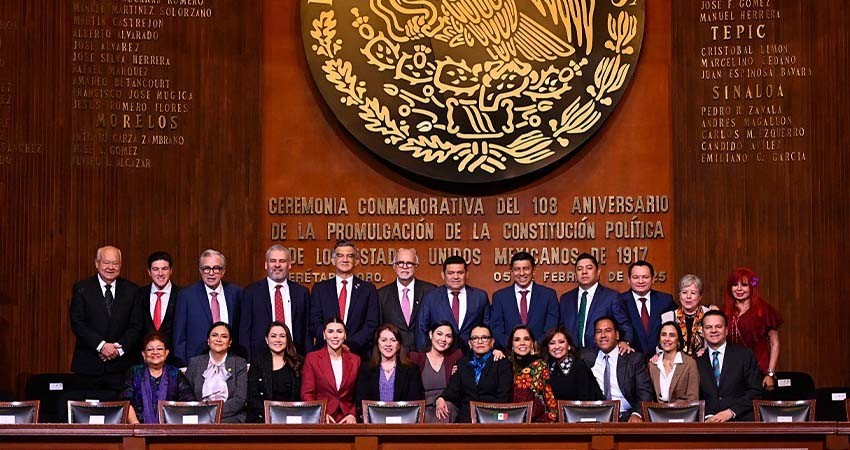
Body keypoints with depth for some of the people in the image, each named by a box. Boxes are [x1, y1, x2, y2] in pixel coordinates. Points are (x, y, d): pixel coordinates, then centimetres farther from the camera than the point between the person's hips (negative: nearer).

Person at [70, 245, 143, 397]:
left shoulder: (131, 290, 8)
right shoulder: (82, 289, 3)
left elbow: (136, 326, 5)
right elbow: (77, 324, -4)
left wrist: (119, 348, -10)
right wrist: (101, 345, -14)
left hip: (120, 366, 1)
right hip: (88, 366, -1)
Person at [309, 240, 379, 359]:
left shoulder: (368, 289, 8)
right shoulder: (319, 289, 11)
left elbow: (372, 324, 1)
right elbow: (314, 323, 4)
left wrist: (350, 345, -13)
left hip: (358, 353, 0)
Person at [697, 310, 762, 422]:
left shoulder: (745, 354, 6)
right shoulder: (698, 361, 12)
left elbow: (755, 391, 2)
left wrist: (731, 412, -9)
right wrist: (707, 416, -8)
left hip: (741, 420, -1)